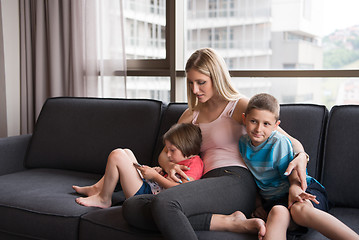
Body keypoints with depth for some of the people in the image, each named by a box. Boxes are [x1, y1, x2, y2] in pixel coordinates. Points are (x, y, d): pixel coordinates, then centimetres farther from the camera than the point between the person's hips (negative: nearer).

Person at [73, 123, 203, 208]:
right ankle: (97, 188, 18)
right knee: (126, 152, 19)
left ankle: (104, 199, -1)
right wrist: (159, 172, 5)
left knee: (117, 155, -14)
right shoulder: (179, 162, 19)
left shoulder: (194, 163, -11)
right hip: (148, 186, 11)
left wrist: (155, 176, -18)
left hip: (144, 193, -11)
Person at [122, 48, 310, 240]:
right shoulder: (191, 115, 24)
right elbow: (164, 153, 27)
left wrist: (300, 156, -24)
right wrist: (169, 166, 1)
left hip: (235, 182, -7)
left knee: (163, 202, -33)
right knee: (131, 207, -20)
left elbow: (289, 141, 0)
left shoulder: (239, 106, 7)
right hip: (206, 187, 7)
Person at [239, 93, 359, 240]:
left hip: (303, 190, -3)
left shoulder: (279, 142, -10)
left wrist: (294, 190, -30)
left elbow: (294, 177, -10)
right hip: (274, 198, 3)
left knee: (299, 208, -39)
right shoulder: (243, 142, 4)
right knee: (278, 212, -35)